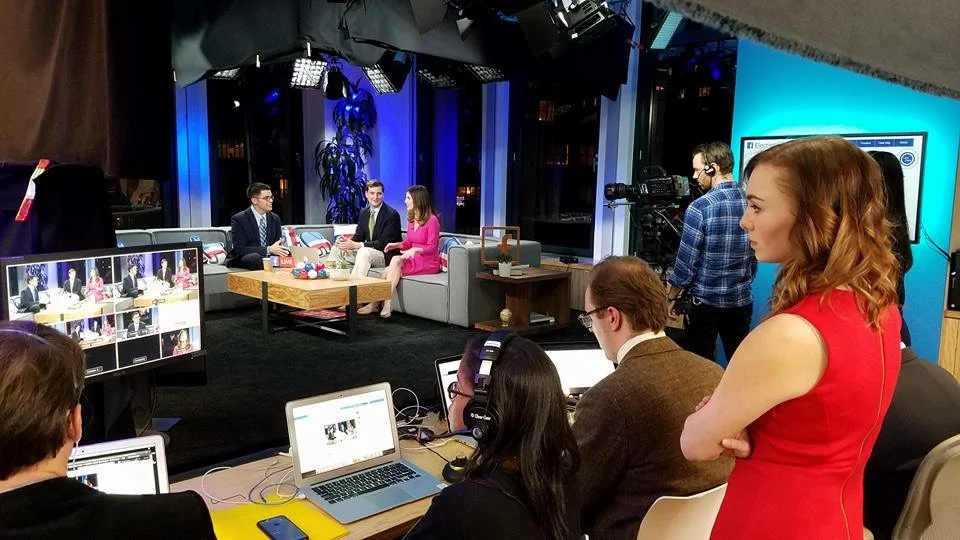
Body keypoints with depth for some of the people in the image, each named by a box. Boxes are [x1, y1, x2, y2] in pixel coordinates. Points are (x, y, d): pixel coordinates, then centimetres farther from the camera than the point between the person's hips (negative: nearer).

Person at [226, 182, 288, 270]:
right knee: (255, 257, -38)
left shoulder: (275, 218, 8)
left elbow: (277, 244, 8)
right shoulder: (239, 219, -10)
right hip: (240, 260, -5)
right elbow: (239, 250, -18)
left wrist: (281, 249, -19)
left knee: (289, 256, -24)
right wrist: (268, 249, -28)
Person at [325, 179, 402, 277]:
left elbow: (384, 243, -20)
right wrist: (347, 241, -13)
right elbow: (358, 236, 12)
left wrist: (356, 245, -24)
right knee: (337, 247, 2)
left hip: (386, 255, -8)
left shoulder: (392, 214, -14)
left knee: (364, 251, -35)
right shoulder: (364, 212, 10)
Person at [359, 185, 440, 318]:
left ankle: (386, 305, -29)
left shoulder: (432, 220, -12)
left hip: (428, 262, -7)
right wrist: (396, 244, 0)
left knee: (396, 260, -30)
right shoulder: (411, 219, 11)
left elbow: (432, 247, -14)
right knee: (388, 271, -23)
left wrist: (415, 249, -31)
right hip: (413, 259, 7)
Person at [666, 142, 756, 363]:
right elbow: (755, 256, 11)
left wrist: (670, 297, 0)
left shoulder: (700, 207, -17)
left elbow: (686, 262, -14)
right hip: (742, 301, 6)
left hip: (706, 302, -5)